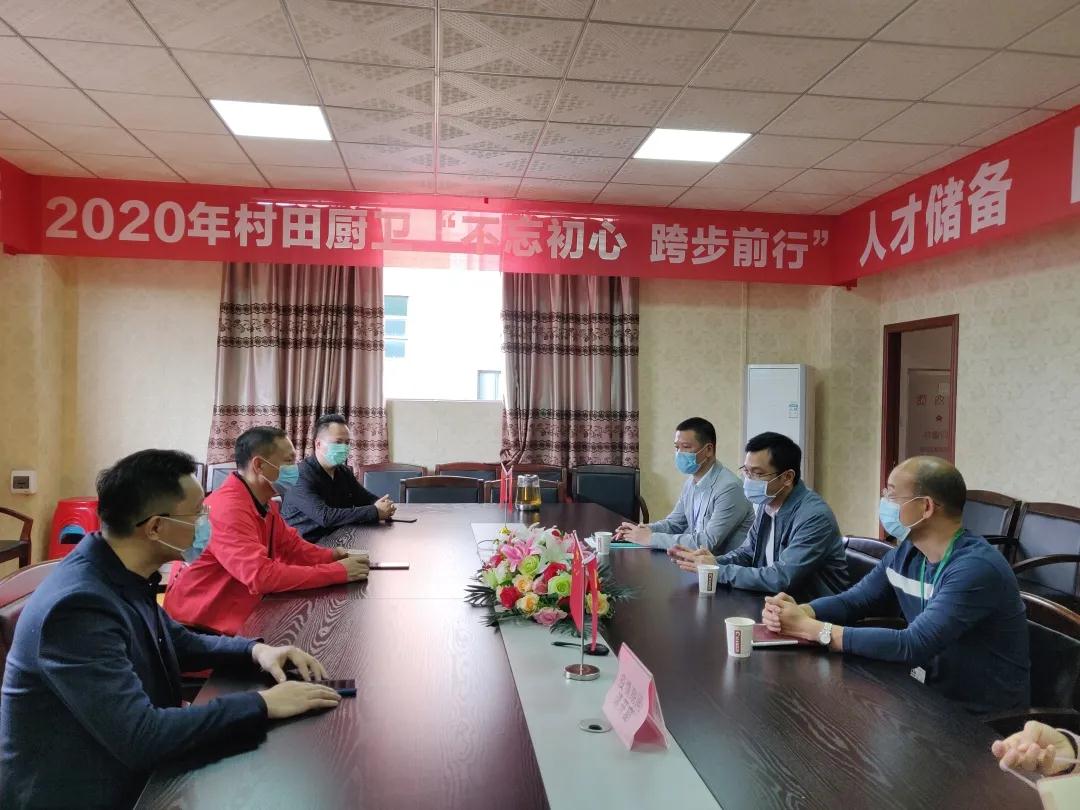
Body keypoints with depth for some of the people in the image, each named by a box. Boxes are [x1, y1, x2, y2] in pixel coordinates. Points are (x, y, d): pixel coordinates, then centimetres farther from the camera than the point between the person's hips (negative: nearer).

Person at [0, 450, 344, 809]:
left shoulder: (122, 574, -3)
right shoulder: (79, 605, -29)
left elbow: (177, 642, 13)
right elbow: (141, 738, -31)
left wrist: (255, 650, -4)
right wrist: (263, 704, -26)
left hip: (124, 774, 8)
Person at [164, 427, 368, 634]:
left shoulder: (264, 503, 4)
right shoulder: (228, 508, -25)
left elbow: (291, 546, 11)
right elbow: (262, 576, -32)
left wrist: (333, 555, -7)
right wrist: (338, 571, -27)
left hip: (239, 611, 8)